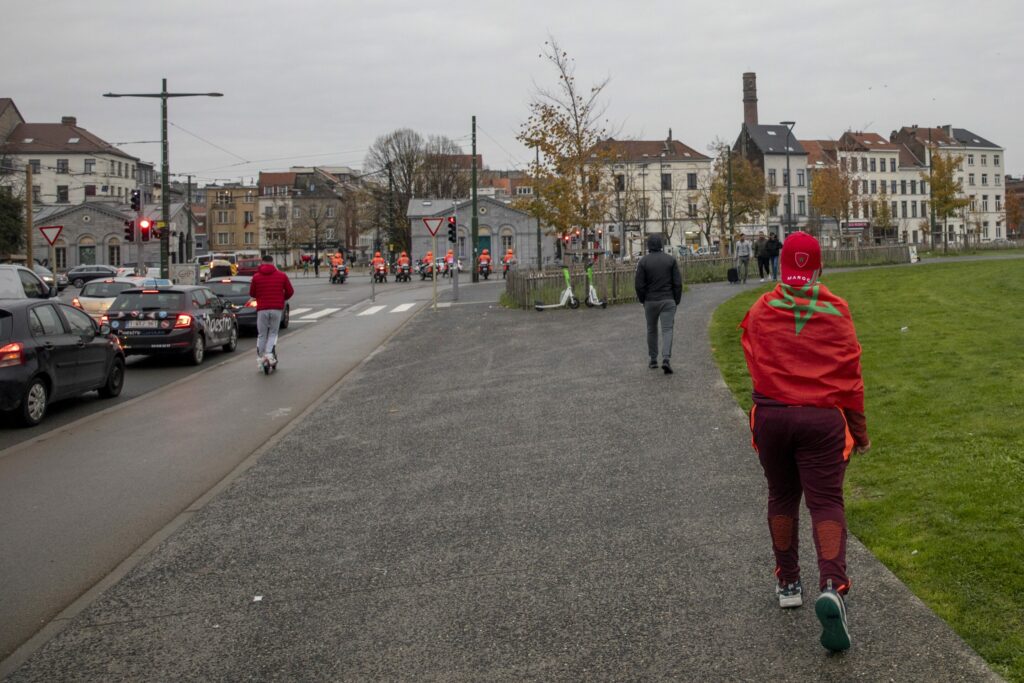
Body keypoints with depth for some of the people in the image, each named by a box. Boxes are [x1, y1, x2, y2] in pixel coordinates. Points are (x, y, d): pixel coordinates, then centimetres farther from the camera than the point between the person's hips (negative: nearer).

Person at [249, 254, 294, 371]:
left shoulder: (256, 277, 0)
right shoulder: (282, 276, 2)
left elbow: (252, 293, 8)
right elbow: (290, 291, 5)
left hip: (262, 309, 0)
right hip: (277, 309, 0)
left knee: (261, 334, 11)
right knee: (273, 333, 12)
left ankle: (261, 357, 10)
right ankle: (269, 354, -8)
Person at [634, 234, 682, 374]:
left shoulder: (643, 262, -5)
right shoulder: (671, 260, -2)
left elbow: (639, 285, -8)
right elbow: (678, 283, -4)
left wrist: (643, 301, 7)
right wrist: (676, 301, 5)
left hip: (650, 301, 0)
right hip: (668, 301, 0)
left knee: (651, 330, 16)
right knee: (667, 330, -3)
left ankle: (653, 360, 22)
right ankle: (666, 359, -22)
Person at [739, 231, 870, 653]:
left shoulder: (759, 313, 2)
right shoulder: (836, 312, 0)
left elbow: (756, 368, 8)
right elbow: (850, 376, 2)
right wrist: (859, 431, 10)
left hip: (771, 415, 2)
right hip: (823, 418, -1)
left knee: (782, 498, 18)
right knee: (826, 503, -1)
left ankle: (788, 583, 28)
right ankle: (832, 585, -21)